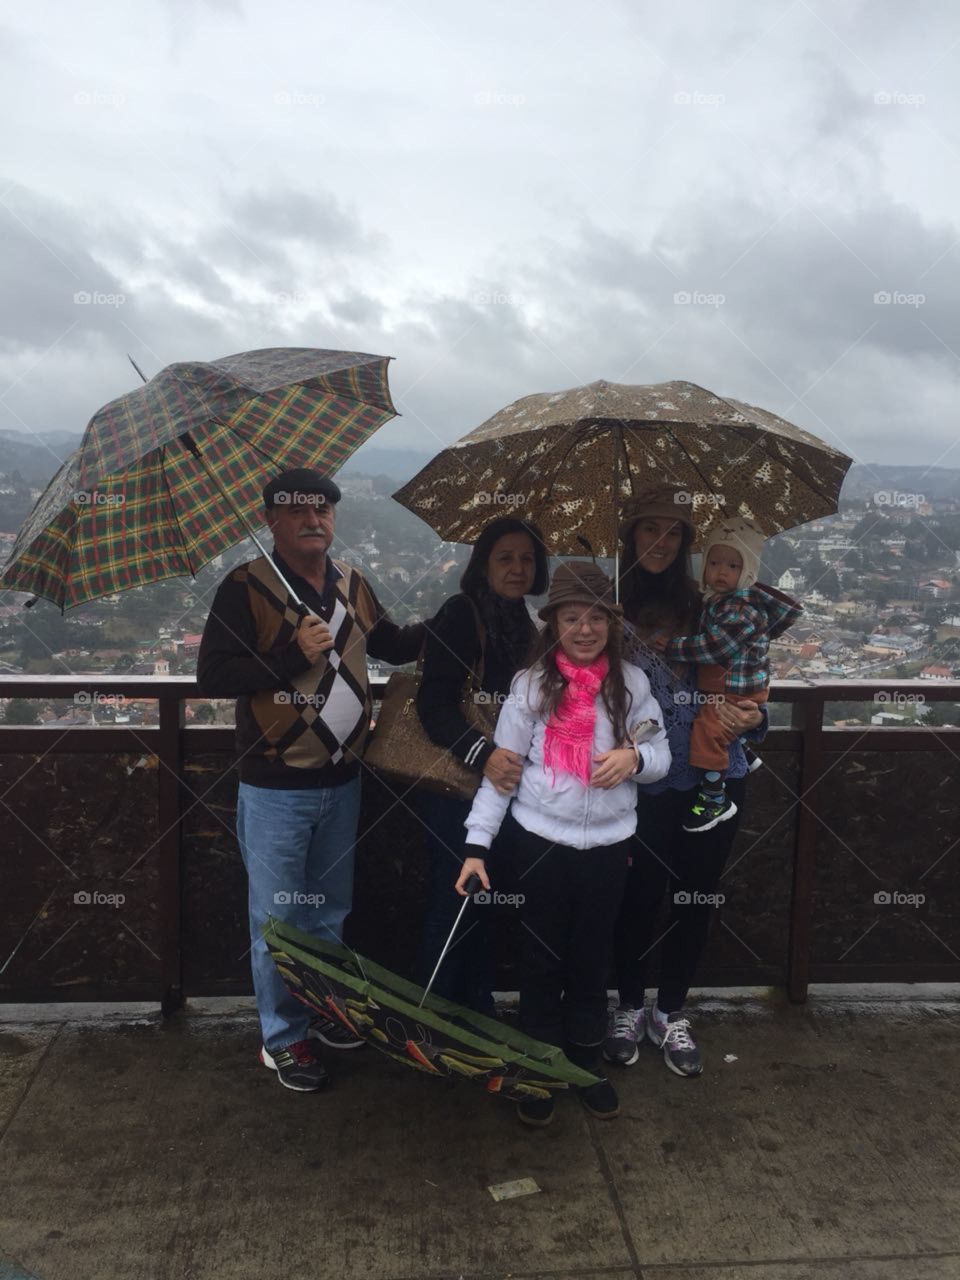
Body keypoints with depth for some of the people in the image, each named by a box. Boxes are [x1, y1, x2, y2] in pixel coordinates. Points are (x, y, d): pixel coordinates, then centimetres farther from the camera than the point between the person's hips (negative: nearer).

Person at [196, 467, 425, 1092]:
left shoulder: (352, 584, 6)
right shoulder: (246, 587, -12)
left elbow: (392, 643, 19)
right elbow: (213, 676, -18)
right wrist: (294, 653, -25)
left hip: (341, 780, 6)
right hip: (276, 787, -6)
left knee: (332, 910, 20)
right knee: (279, 917, 6)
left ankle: (325, 1011, 40)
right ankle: (284, 1038, 23)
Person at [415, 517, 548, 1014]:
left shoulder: (522, 624, 11)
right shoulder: (461, 614, -13)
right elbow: (435, 702, -22)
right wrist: (481, 754, -33)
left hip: (498, 784, 7)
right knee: (453, 899, 1)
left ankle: (477, 1010, 29)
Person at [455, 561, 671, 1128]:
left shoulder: (632, 683, -2)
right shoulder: (532, 684, -7)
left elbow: (662, 755, 4)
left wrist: (635, 757, -19)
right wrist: (477, 845, -11)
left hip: (609, 844, 2)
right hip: (541, 842, -1)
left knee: (593, 958, 15)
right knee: (544, 958, 11)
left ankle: (587, 1063, 34)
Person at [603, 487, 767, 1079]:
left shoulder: (705, 604, 2)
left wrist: (753, 717, -13)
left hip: (716, 777, 3)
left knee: (697, 896, 11)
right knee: (641, 896, 5)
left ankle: (671, 1014, 32)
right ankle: (629, 1008, 31)